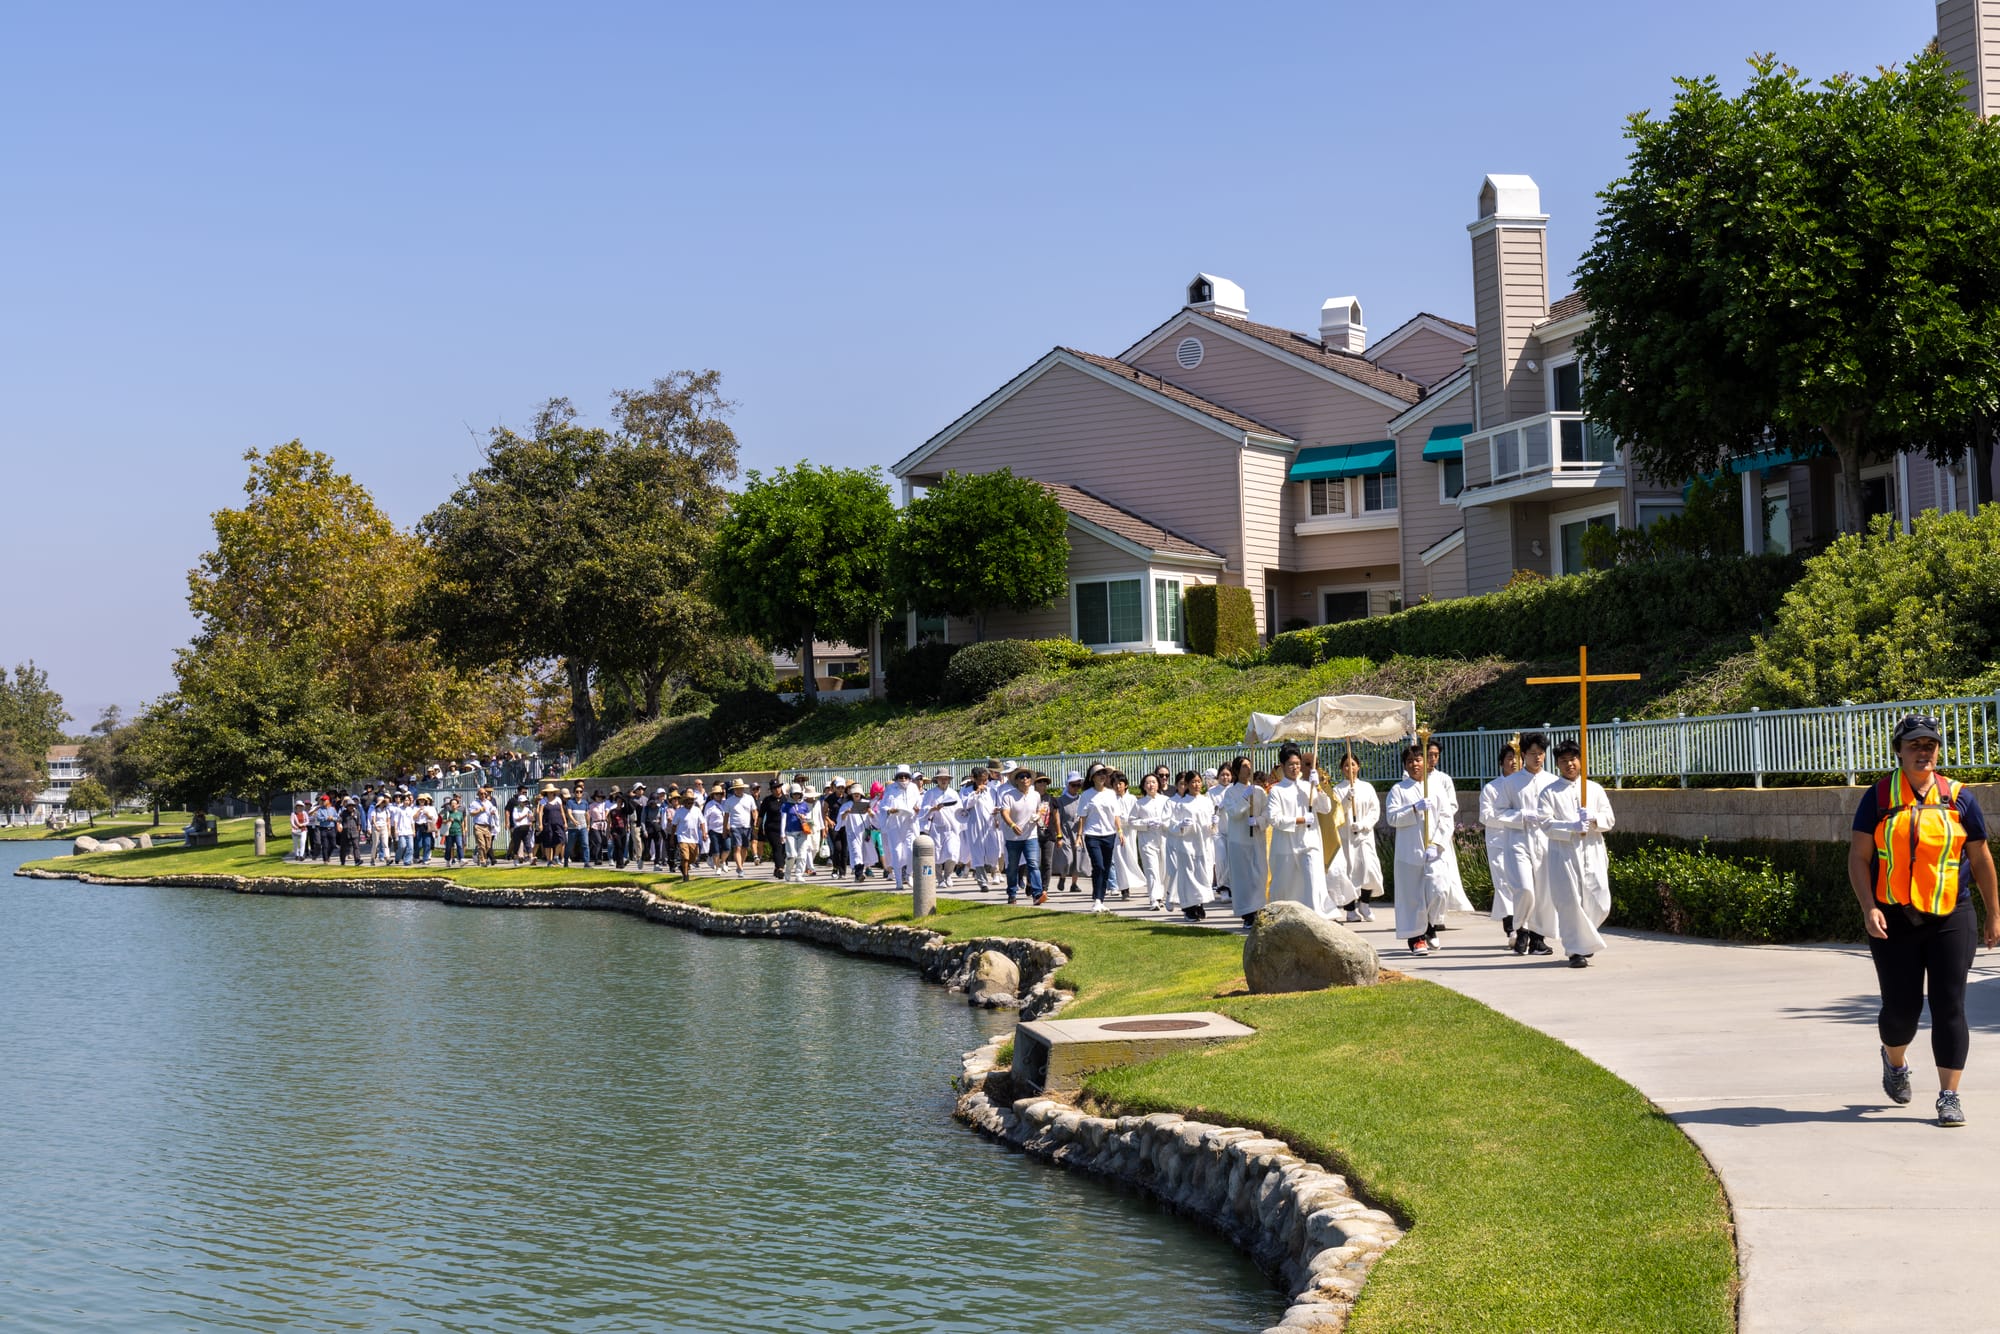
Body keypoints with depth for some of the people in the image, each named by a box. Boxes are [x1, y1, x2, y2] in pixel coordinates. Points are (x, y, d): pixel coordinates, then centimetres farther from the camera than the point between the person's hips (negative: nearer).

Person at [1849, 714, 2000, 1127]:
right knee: (1901, 1007, 4)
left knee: (1949, 1007, -2)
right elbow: (1859, 857, 0)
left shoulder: (1958, 798, 5)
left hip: (1951, 919, 1)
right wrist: (1868, 908, -12)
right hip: (1894, 922, -1)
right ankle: (1895, 1062, 36)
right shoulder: (1879, 797, 2)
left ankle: (1949, 1096, 5)